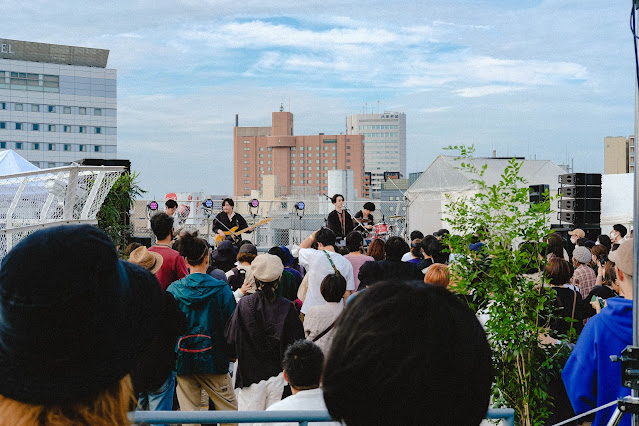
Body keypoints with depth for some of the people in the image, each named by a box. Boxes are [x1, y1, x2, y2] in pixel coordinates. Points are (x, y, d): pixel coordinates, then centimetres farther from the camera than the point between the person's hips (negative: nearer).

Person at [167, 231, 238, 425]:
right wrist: (232, 354, 8)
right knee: (229, 409, 9)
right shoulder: (221, 289, -7)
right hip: (213, 358, -2)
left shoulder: (173, 289, 0)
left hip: (183, 358, 3)